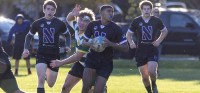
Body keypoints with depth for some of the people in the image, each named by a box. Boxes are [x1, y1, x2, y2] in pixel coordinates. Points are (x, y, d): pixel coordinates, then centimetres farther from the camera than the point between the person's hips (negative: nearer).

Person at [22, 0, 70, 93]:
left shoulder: (60, 24, -5)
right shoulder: (37, 23, -4)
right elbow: (29, 36, 11)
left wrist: (67, 46, -2)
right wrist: (26, 49, -2)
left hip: (55, 55, 1)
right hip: (41, 55, -1)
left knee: (51, 84, 8)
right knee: (41, 80, -22)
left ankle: (47, 74, 44)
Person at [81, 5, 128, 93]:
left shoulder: (115, 29, -9)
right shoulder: (93, 25, 0)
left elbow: (125, 48, -10)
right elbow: (84, 42, 10)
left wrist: (110, 44, -25)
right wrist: (90, 44, -14)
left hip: (106, 63, -2)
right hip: (92, 59, 2)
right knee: (86, 86, -17)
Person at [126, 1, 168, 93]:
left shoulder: (156, 21, -1)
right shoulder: (136, 21, -1)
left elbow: (165, 31, 15)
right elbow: (128, 34, 10)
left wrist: (158, 41, 2)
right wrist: (131, 43, -8)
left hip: (153, 51, -1)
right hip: (140, 51, 1)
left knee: (151, 71, -21)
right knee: (144, 76, 2)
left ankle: (154, 85, 10)